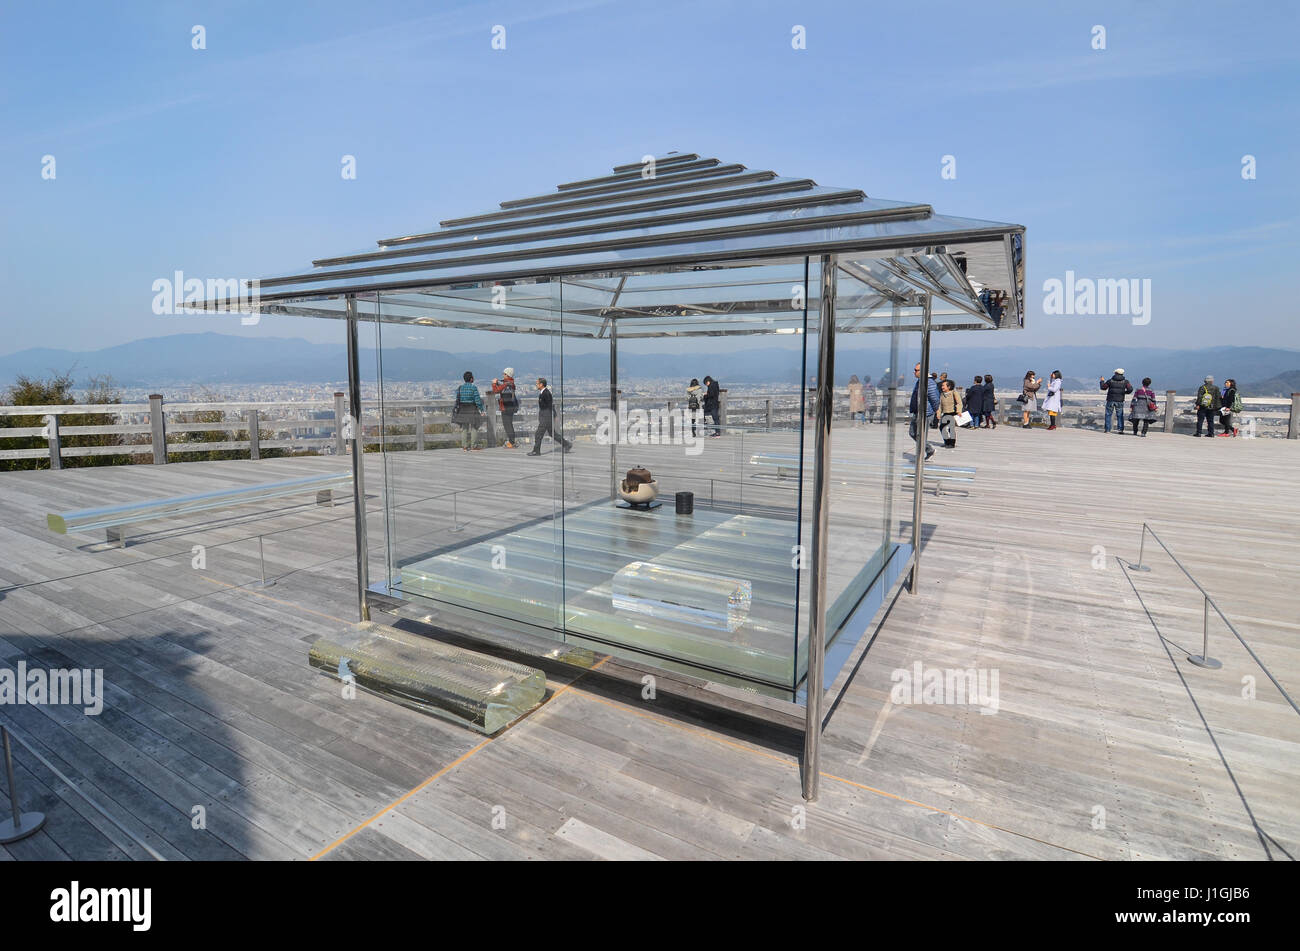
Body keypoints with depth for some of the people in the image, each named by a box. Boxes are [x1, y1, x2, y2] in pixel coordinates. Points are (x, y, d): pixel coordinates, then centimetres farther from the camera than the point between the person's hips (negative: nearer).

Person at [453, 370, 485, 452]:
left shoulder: (460, 387, 1)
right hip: (472, 410, -4)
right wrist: (481, 410, -6)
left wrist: (457, 409, 12)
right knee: (474, 428, 5)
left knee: (464, 428, 10)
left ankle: (465, 446, 10)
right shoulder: (474, 388, -12)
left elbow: (457, 400, 3)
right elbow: (477, 400, -14)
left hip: (462, 410, 4)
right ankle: (474, 446, 5)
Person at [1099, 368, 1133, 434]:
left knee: (1108, 414, 8)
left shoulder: (1110, 381, -2)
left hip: (1110, 400, 0)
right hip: (1119, 401, 1)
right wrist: (1126, 392, 10)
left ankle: (1107, 429, 5)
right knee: (1120, 415, 7)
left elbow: (1103, 387, 8)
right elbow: (1130, 389, -11)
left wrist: (1102, 381, 25)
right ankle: (1120, 429, 0)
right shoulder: (1125, 381, -1)